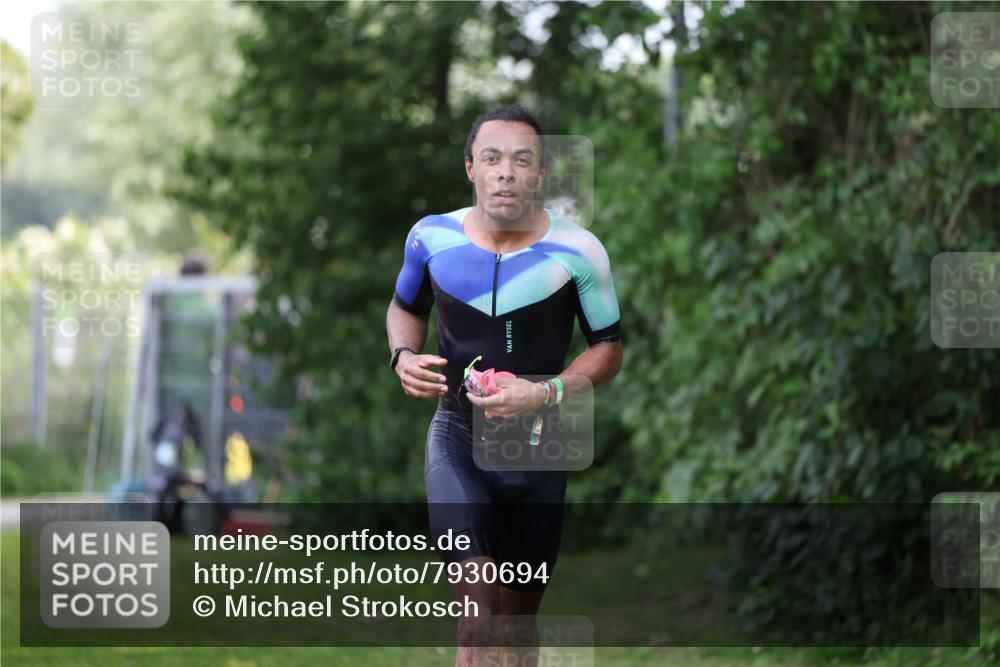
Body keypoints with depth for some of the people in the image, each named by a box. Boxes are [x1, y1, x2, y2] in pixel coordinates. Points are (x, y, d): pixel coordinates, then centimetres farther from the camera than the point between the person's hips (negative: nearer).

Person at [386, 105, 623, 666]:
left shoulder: (578, 251, -12)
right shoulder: (432, 237, -6)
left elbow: (608, 347, -2)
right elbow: (405, 308, 15)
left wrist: (547, 393, -19)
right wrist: (405, 355, -8)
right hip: (458, 437, -1)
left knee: (518, 616, 13)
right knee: (477, 599, -22)